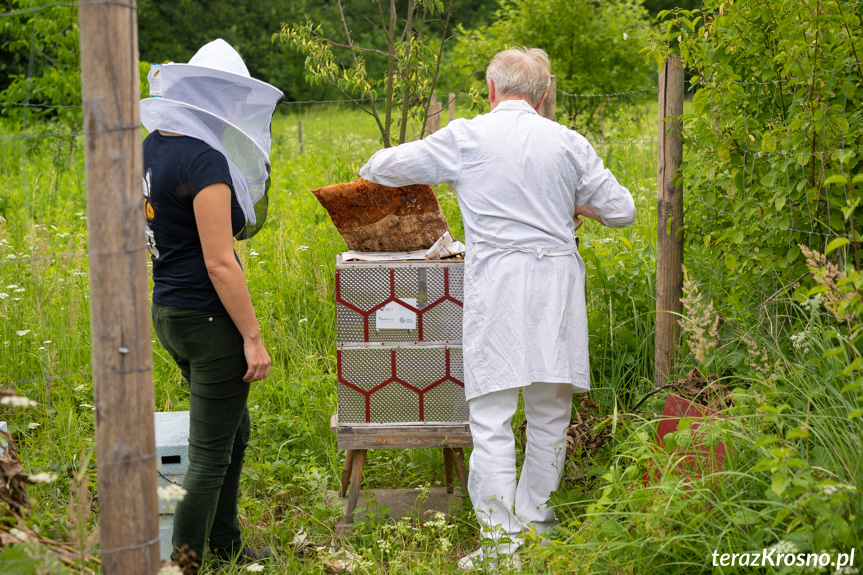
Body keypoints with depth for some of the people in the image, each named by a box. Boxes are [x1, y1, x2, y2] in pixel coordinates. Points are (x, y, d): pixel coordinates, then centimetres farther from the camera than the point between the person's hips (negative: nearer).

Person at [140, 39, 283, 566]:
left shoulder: (154, 145, 7)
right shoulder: (204, 160, -20)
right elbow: (220, 264, -21)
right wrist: (254, 339, -17)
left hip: (169, 310, 10)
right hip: (210, 320, -10)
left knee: (234, 428, 24)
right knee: (210, 455, 0)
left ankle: (225, 546, 36)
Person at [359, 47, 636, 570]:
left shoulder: (466, 138, 0)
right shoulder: (569, 144, 6)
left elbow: (388, 166, 9)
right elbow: (622, 211, 10)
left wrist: (370, 172, 32)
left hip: (497, 282, -3)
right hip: (557, 280, 3)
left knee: (492, 416, 0)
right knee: (550, 410, 16)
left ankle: (501, 540, -3)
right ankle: (535, 518, 29)